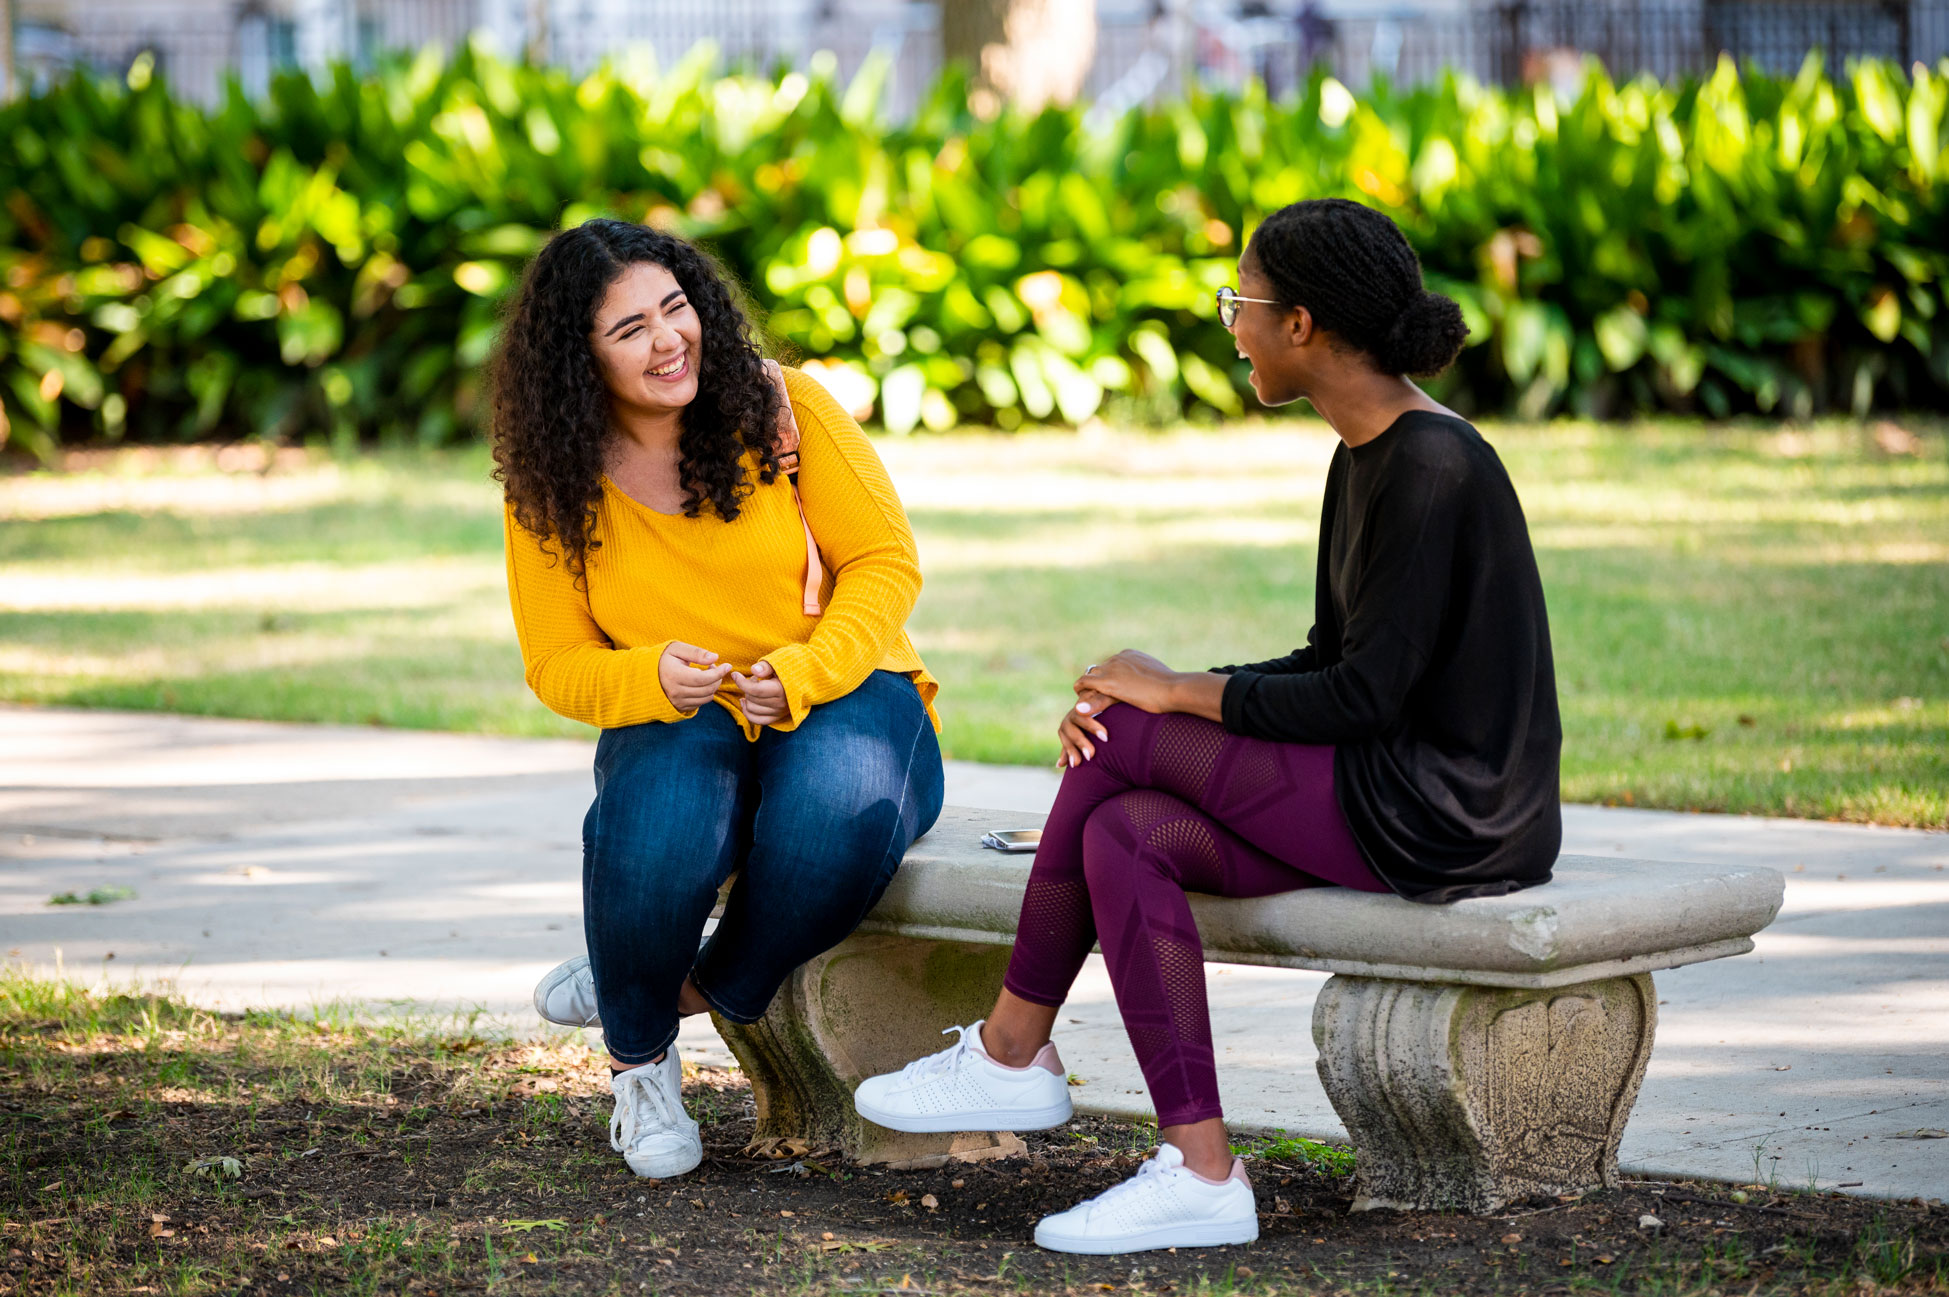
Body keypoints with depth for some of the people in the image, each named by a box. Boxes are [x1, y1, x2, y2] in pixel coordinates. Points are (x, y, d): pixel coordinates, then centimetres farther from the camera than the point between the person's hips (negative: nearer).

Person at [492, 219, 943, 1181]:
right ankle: (638, 1051, -5)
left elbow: (886, 561, -4)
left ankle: (718, 986, -8)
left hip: (843, 701, -1)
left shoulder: (783, 410, -4)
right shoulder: (550, 485, 0)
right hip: (680, 729, 1)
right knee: (662, 820, -36)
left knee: (844, 796, -38)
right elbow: (558, 666, 2)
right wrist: (652, 677, -22)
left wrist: (804, 672, -23)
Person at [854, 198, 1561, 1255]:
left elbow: (1361, 699, -20)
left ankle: (1011, 1051, 1)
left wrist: (1176, 693, -10)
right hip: (1405, 797, 9)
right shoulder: (1365, 455, 14)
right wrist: (1173, 693, 1)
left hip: (1449, 820, -9)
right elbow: (1332, 663, 16)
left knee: (1125, 739, -12)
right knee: (1121, 836, -8)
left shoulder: (1432, 467, -17)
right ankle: (1199, 1173, -10)